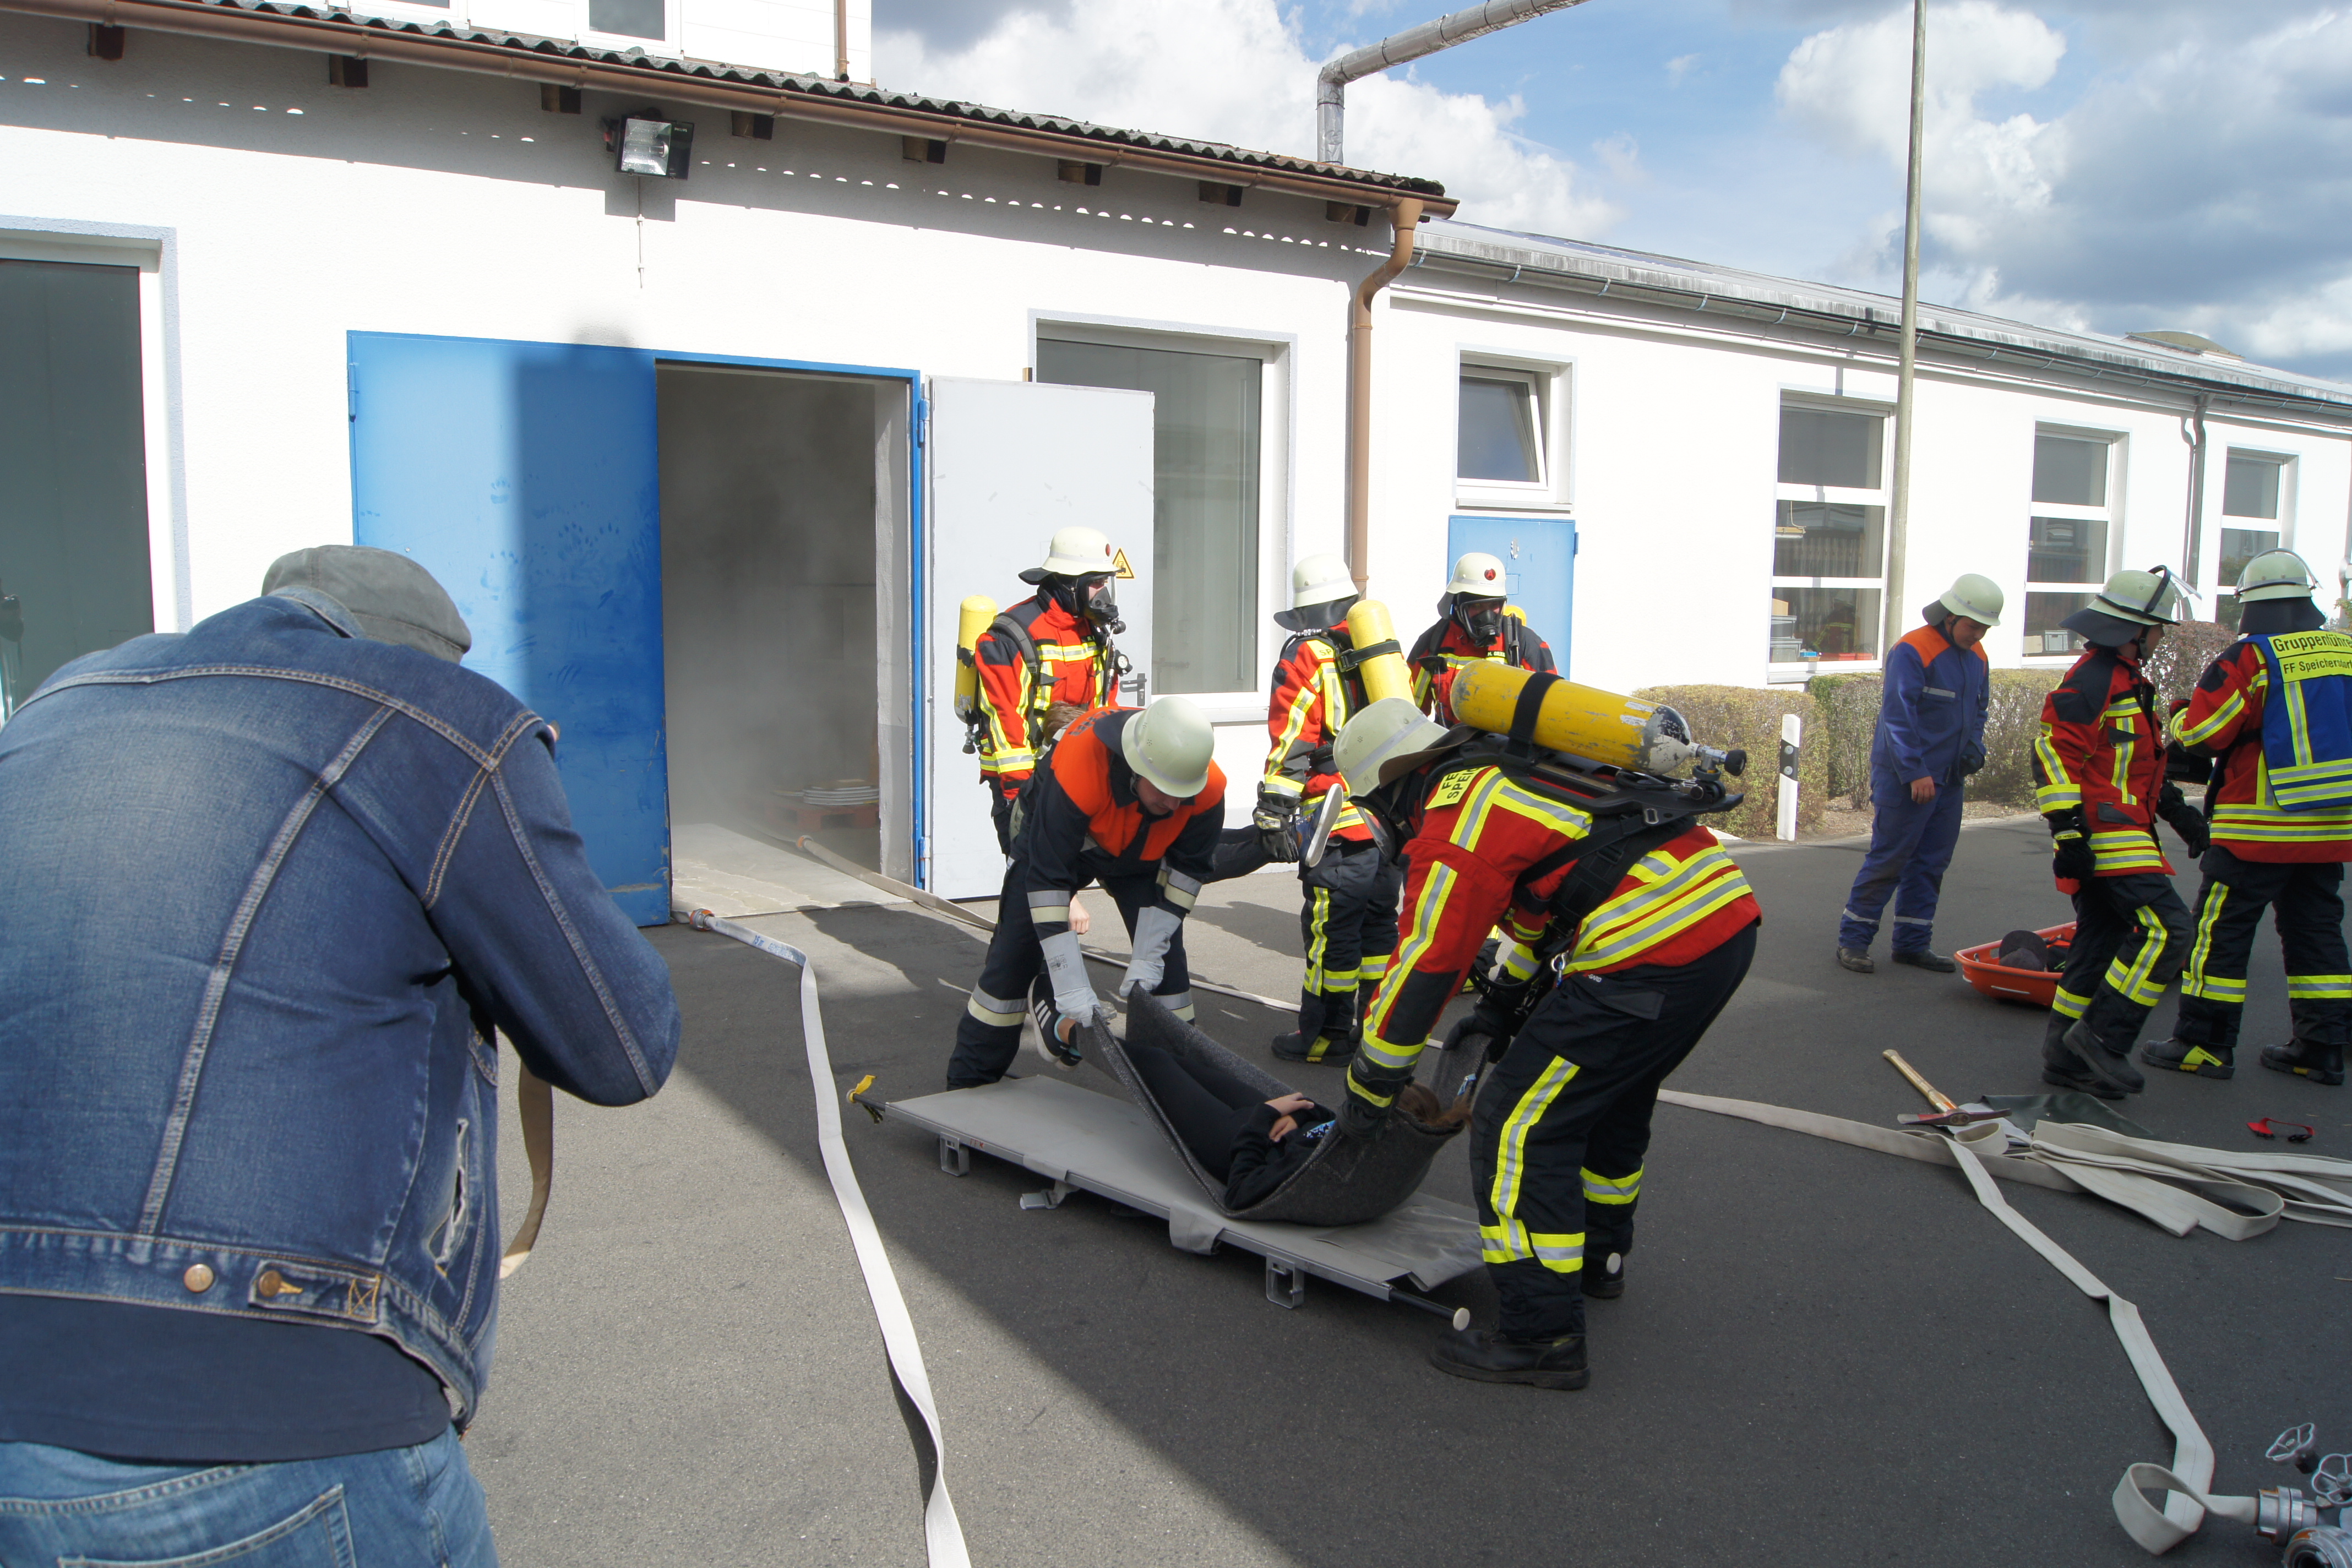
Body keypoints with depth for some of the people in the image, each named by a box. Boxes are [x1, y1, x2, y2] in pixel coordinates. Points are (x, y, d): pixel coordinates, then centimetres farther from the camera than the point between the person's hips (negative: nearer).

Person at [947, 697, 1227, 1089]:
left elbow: (1188, 869, -15)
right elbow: (1047, 878, -41)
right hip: (1051, 838, -3)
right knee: (1015, 958, -2)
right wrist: (1072, 989, -42)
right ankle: (969, 1082, 14)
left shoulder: (1208, 788, -33)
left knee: (1166, 958, -7)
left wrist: (1147, 957, -20)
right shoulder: (1077, 766, -46)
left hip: (1140, 855, 3)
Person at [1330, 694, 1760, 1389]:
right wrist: (1499, 1006, 34)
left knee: (1519, 1123, -1)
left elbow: (1423, 967, -6)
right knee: (1611, 1099, 29)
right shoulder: (1510, 771, 21)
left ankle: (1542, 1335, 3)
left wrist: (1367, 1089, 6)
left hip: (1653, 959, -10)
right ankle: (1597, 1256, 48)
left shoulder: (1454, 827, -7)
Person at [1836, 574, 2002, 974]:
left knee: (1931, 863, 11)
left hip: (1949, 779, 8)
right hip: (1906, 779, -8)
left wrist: (1974, 747, 4)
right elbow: (1898, 716, -18)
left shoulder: (1977, 657, 12)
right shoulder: (1913, 651, -14)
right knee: (1888, 859, -5)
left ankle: (1912, 943, 20)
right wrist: (1915, 772, -21)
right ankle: (1853, 938, 5)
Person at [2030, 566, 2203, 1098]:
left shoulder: (2130, 680, 19)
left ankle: (2066, 1058, 15)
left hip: (2124, 833, 11)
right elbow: (2055, 756, -21)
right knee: (2166, 926, -16)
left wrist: (2176, 810, 24)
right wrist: (2068, 833, -24)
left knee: (2102, 940, 10)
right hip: (2102, 834, -11)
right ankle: (2102, 1036, -10)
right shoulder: (2089, 682, -15)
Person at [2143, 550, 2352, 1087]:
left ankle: (2205, 1044, 5)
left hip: (2258, 829, -6)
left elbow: (2201, 731, -14)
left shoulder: (2251, 658, -13)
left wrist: (2178, 719, 7)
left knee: (2221, 931, 1)